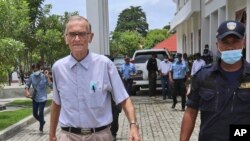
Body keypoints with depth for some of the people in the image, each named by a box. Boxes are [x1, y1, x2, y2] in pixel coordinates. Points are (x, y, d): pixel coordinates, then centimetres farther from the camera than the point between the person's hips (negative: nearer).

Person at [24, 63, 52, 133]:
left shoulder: (44, 76, -16)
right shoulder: (32, 76, -7)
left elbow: (50, 86, -24)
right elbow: (27, 84, 4)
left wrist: (47, 77, -29)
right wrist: (27, 91, -14)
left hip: (42, 98, -4)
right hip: (35, 98, 4)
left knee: (41, 113, -4)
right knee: (35, 114, 12)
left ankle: (41, 127, 19)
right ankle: (42, 122, 42)